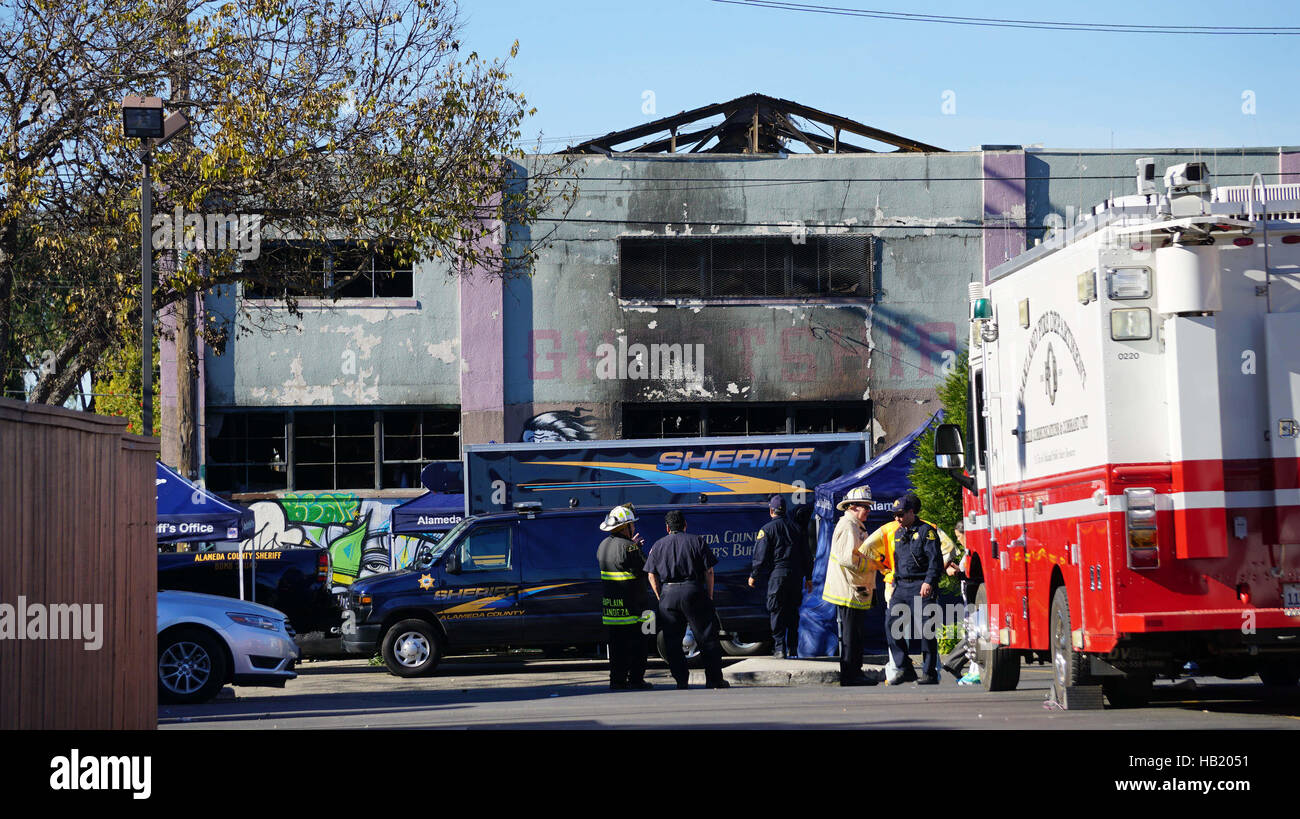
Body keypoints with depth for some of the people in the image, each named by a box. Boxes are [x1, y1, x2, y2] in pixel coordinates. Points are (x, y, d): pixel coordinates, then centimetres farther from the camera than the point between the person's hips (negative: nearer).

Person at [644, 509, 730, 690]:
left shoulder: (658, 545, 10)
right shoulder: (697, 541, 4)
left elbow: (651, 575, 8)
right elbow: (709, 571, 0)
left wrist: (661, 598, 13)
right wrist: (709, 596, 6)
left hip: (668, 594, 2)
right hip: (693, 591, -2)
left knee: (672, 641, 7)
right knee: (707, 637, 4)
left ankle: (681, 681, 4)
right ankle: (714, 679, 4)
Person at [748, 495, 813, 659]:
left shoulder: (767, 529, -4)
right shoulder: (795, 528, 12)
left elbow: (761, 556, -7)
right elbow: (805, 554, 15)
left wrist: (753, 576, 5)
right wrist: (808, 577, 21)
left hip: (777, 574, -5)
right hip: (796, 575, 5)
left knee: (777, 612, -1)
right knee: (793, 611, 13)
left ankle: (779, 648, -6)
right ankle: (792, 648, 15)